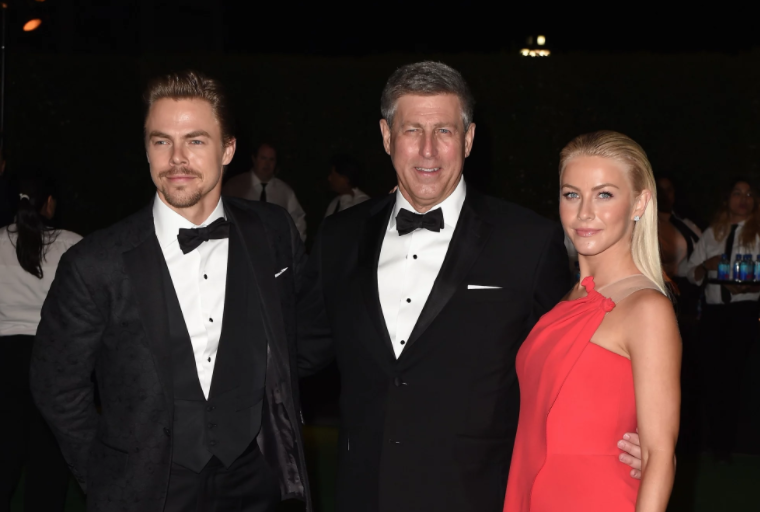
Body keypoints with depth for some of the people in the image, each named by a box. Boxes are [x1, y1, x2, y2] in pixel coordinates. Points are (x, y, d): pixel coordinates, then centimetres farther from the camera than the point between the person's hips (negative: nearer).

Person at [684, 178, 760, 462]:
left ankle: (724, 444, 3)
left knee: (732, 375, -5)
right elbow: (693, 274, 14)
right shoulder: (712, 234, 15)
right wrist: (706, 265, -8)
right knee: (711, 374, -1)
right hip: (713, 309, 3)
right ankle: (716, 441, 9)